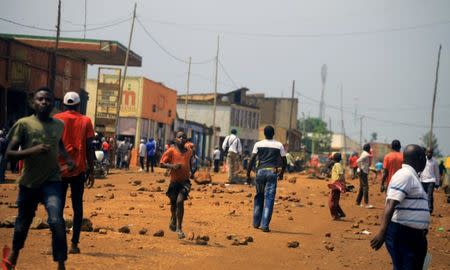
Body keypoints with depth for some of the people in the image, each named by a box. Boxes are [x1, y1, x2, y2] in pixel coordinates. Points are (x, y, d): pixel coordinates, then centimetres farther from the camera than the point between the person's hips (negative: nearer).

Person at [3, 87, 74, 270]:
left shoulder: (59, 125, 5)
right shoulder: (24, 124, -8)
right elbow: (9, 153, -11)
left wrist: (67, 158, 9)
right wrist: (32, 151, -25)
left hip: (53, 181, 1)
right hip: (29, 182, -1)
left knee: (56, 221, -20)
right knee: (23, 221, 17)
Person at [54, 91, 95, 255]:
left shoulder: (56, 119, 1)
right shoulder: (85, 121, 2)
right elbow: (89, 148, -1)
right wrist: (91, 171, 3)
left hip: (59, 169, 0)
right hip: (78, 170, 0)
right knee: (77, 206, 7)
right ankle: (74, 244, 0)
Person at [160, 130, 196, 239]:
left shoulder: (189, 151, 6)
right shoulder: (171, 151, -4)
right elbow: (162, 164, -4)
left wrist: (191, 172, 4)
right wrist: (172, 166, -21)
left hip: (185, 181, 0)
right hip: (174, 181, 0)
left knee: (180, 201, -17)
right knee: (173, 203, 14)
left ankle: (179, 228, -11)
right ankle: (173, 220, 47)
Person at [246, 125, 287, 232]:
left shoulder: (258, 144, 4)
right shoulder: (279, 145, 5)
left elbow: (252, 160, -3)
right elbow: (284, 161, 8)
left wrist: (248, 174, 1)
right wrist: (281, 173, 23)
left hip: (261, 172, 1)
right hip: (272, 172, -1)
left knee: (259, 196, 17)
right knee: (269, 198, -2)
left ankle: (256, 222, 21)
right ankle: (265, 225, -9)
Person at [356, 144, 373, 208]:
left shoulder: (364, 154, 14)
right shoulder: (366, 154, -15)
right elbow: (358, 161, -27)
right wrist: (360, 169, -19)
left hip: (364, 172, 10)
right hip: (363, 172, -10)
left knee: (362, 187, 15)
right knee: (365, 187, -10)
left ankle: (358, 202, 20)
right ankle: (366, 203, -12)